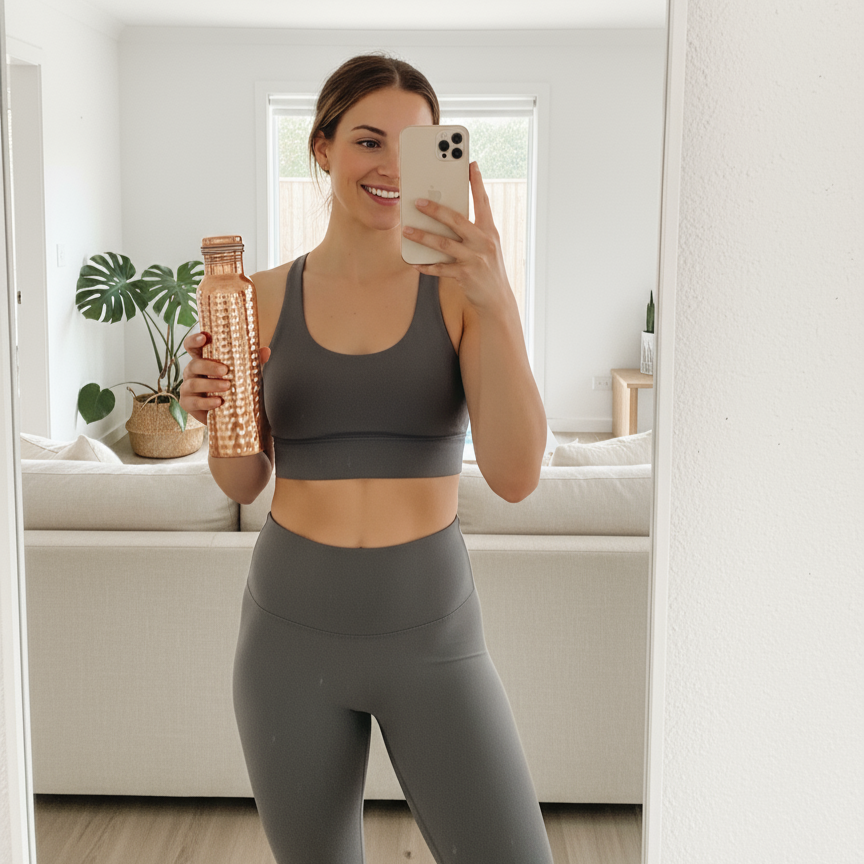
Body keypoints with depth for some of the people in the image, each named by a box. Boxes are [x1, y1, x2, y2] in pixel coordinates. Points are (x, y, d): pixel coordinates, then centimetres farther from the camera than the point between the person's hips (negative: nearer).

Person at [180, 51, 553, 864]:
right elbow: (243, 482, 7)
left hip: (430, 634, -1)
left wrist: (494, 301, -29)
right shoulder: (264, 297, 0)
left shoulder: (462, 287, -6)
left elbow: (514, 476, -17)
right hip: (292, 632, 2)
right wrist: (216, 411, -15)